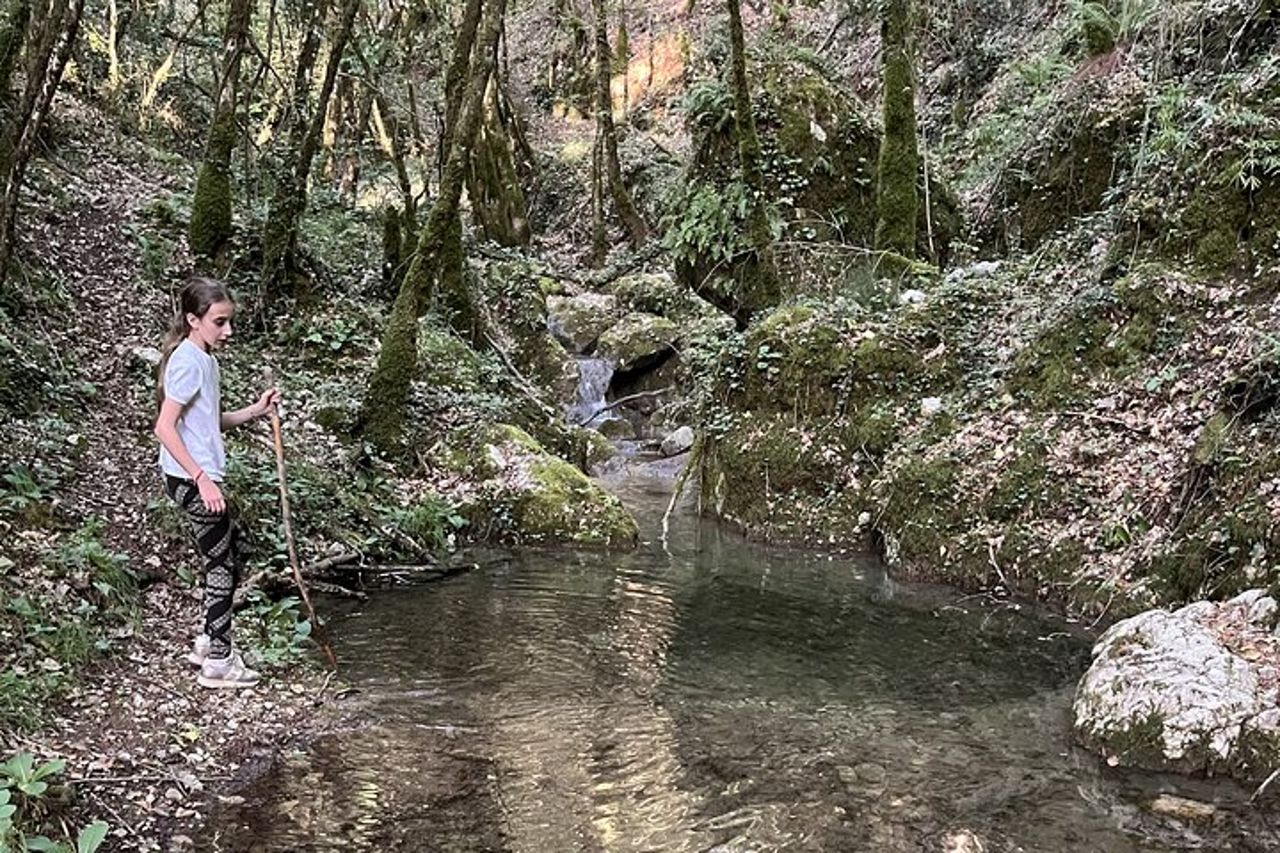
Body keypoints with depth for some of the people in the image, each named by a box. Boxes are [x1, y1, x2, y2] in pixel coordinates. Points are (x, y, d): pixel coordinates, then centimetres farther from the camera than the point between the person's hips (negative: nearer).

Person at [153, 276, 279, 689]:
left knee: (235, 545, 19)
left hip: (199, 478, 10)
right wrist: (203, 480, -24)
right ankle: (218, 661, 10)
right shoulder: (187, 361, -18)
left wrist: (254, 411, 6)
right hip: (191, 480, -10)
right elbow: (164, 428, -23)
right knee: (222, 563, -1)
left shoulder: (205, 359, 11)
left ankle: (209, 642, 28)